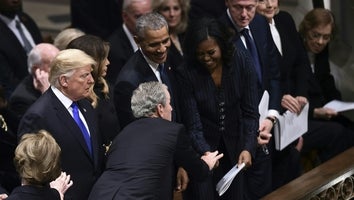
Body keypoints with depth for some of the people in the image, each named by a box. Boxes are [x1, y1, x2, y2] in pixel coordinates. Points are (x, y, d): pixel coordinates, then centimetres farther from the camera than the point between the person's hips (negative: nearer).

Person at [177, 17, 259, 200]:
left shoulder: (242, 63, -14)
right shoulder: (186, 73, -19)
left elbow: (250, 113, -12)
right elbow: (193, 124, -19)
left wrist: (248, 149, -25)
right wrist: (205, 152, -36)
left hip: (234, 144, 2)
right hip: (202, 146, -2)